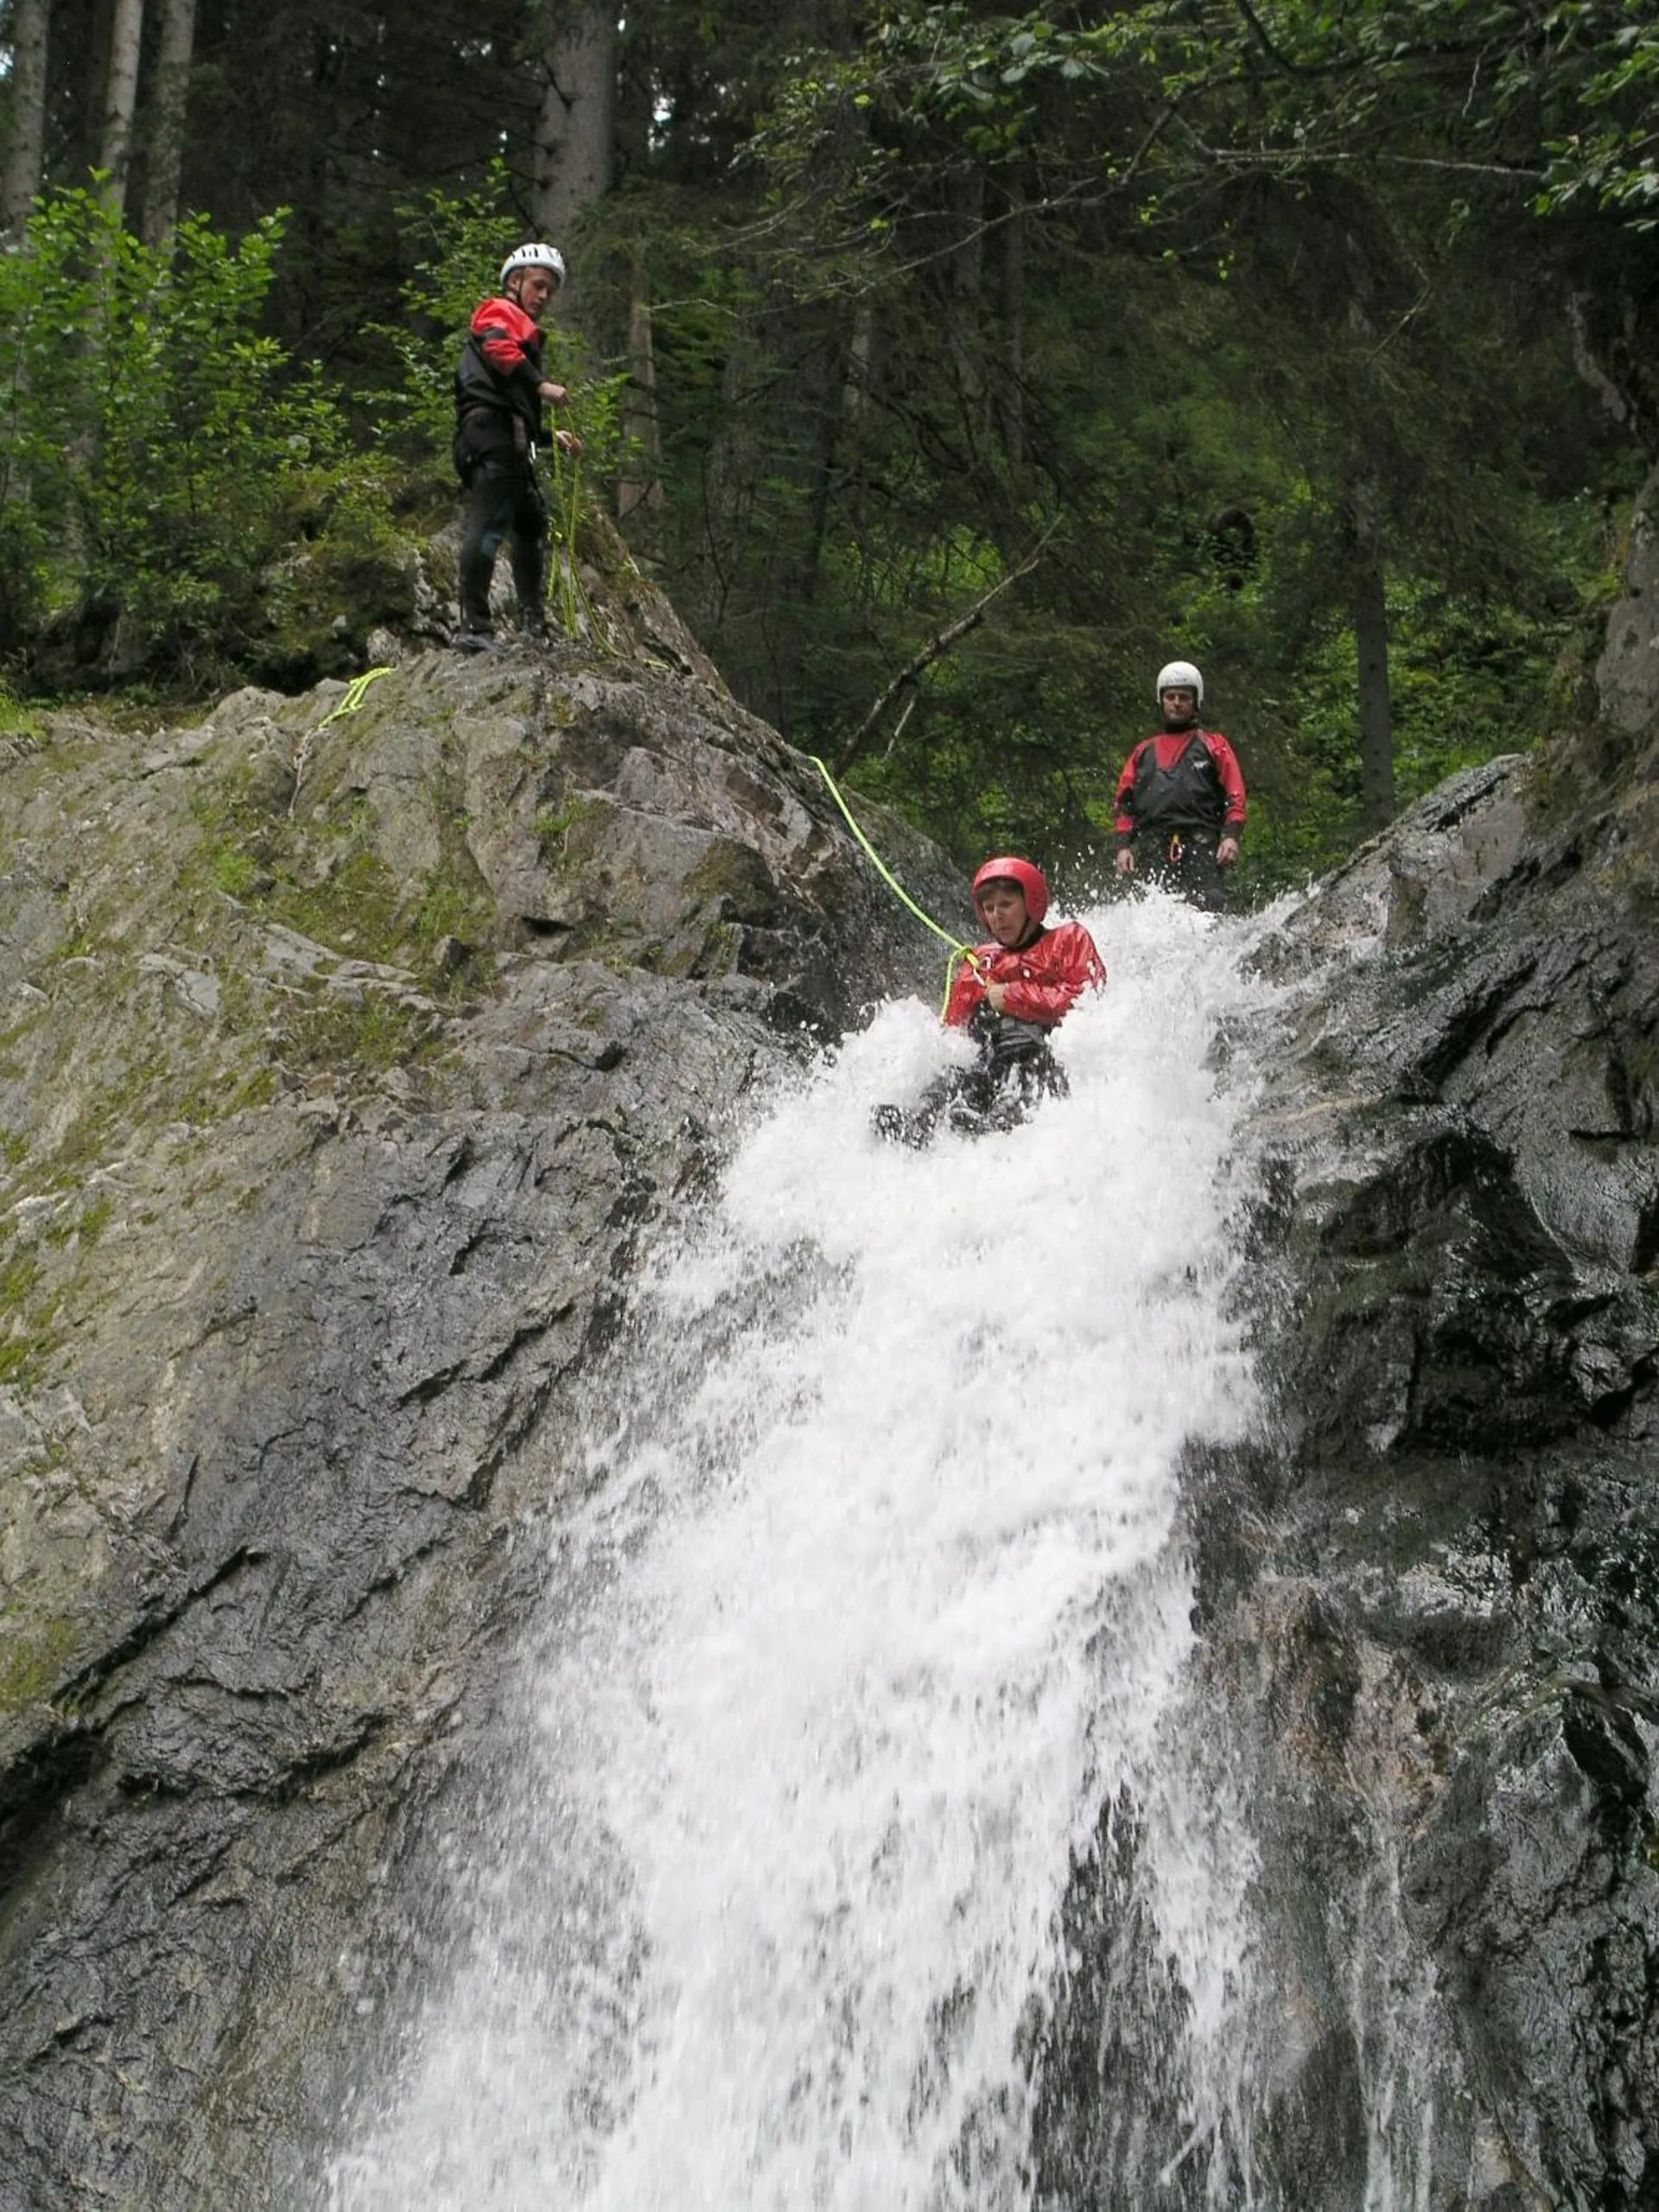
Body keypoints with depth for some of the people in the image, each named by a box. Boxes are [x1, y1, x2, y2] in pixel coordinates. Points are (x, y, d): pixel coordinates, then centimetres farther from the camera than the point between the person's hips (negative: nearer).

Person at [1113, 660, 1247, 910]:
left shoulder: (1213, 746, 19)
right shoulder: (1143, 752, 27)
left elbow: (1235, 795, 8)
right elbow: (1125, 803, 23)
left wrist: (1231, 836, -9)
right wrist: (1123, 845, 7)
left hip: (1201, 845, -2)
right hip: (1155, 850, 2)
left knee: (1208, 909, -22)